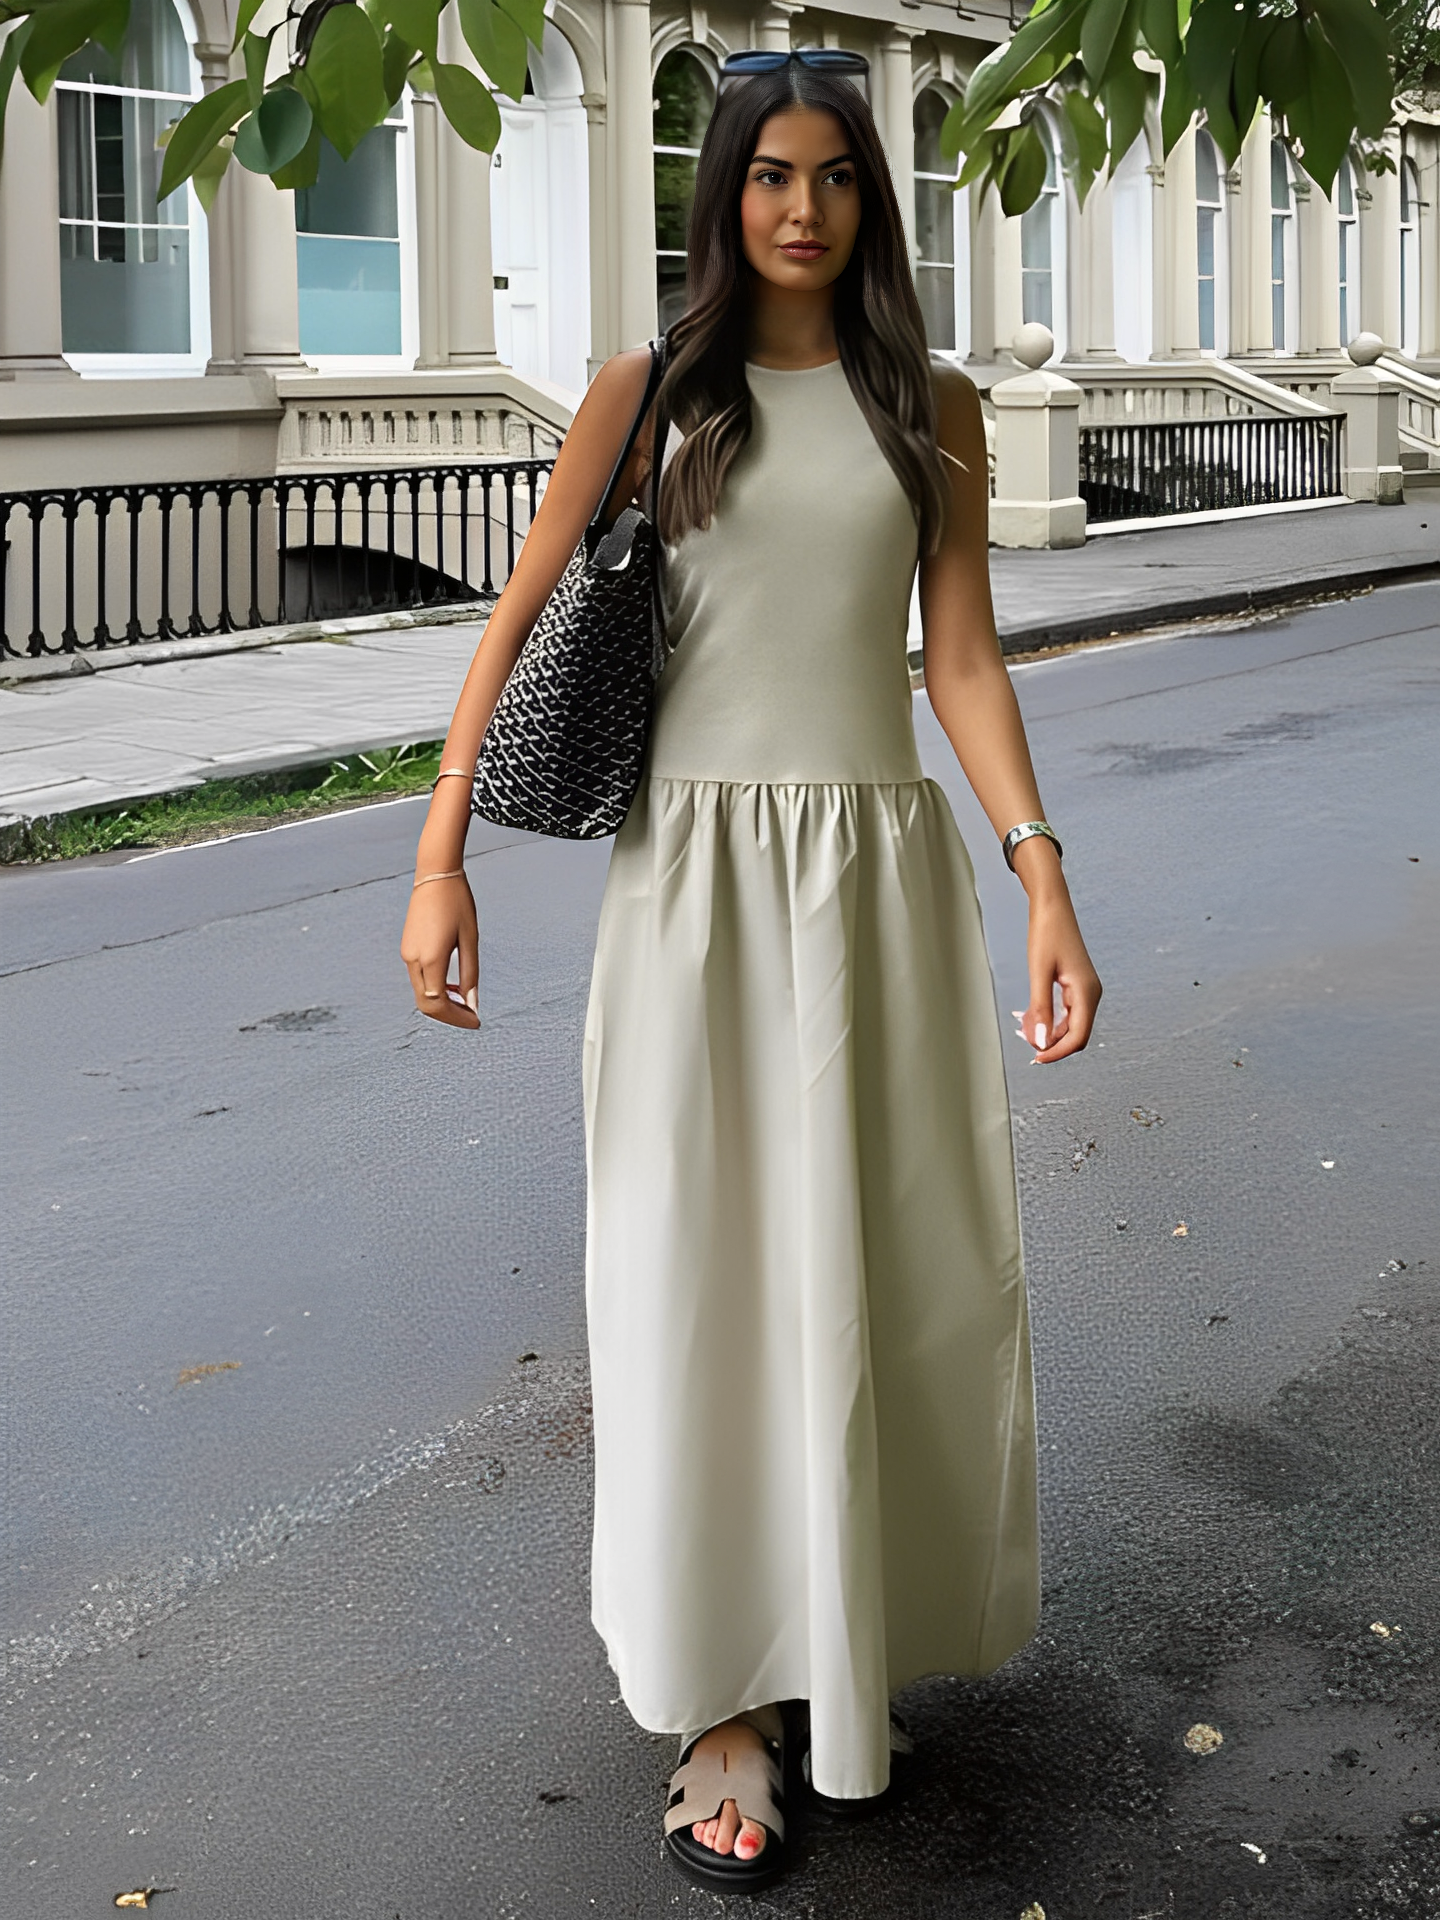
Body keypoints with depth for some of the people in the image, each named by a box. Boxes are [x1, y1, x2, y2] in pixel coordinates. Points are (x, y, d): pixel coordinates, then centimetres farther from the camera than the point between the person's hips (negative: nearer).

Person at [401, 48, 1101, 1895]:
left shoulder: (929, 408, 8)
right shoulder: (650, 393, 3)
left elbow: (960, 656, 4)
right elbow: (517, 623, 0)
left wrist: (1041, 875, -7)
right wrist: (441, 862, -8)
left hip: (880, 862, 2)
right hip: (699, 862, -2)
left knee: (881, 1267, 7)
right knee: (703, 1273, -1)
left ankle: (841, 1648, 28)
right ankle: (728, 1701, 10)